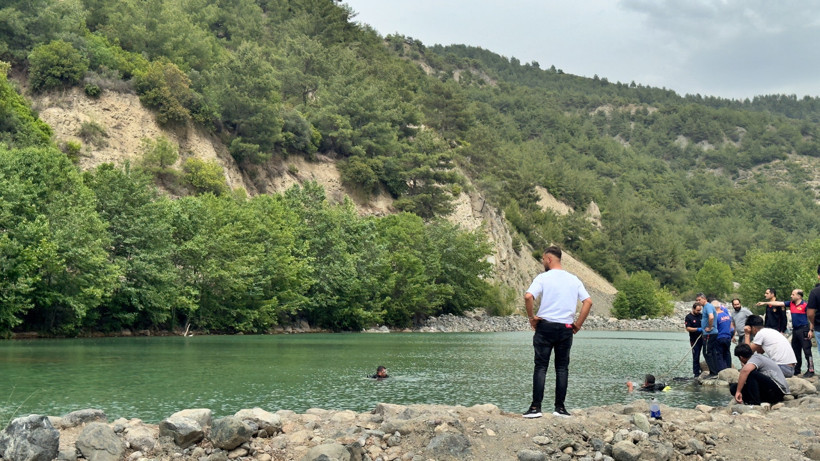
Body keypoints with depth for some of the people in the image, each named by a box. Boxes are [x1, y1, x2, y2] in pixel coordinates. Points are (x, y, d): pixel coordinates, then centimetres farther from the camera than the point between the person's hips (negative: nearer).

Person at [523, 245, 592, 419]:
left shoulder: (543, 277, -5)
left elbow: (528, 296, -20)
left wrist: (531, 317, -7)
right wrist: (578, 324, 7)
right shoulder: (574, 279, 9)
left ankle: (535, 407, -3)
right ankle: (560, 408, 7)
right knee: (562, 368, 9)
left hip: (545, 326, -3)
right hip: (566, 329, 3)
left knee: (541, 367, 0)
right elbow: (588, 302, 3)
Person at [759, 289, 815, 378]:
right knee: (795, 351, 13)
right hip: (795, 330, 8)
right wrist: (764, 303, 10)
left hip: (803, 330, -8)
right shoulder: (791, 304, 11)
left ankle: (810, 370, -7)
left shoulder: (805, 305, -9)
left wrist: (811, 330, -16)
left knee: (807, 351, -8)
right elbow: (778, 303, 12)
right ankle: (797, 369, 22)